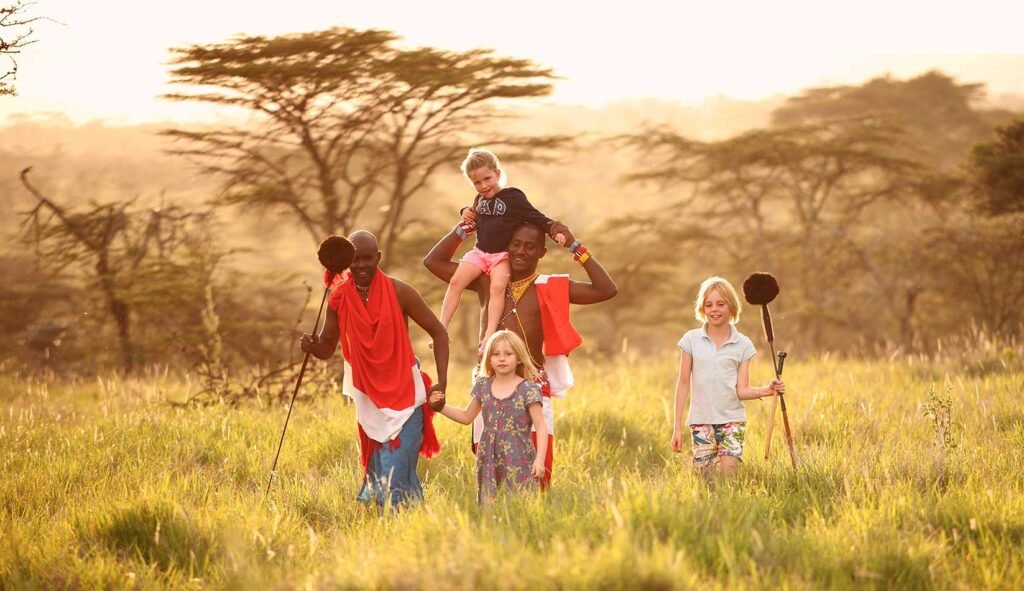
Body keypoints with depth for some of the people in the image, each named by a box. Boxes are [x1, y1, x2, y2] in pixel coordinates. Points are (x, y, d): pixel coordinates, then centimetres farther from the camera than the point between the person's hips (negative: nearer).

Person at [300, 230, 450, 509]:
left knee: (397, 474, -12)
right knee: (376, 472, 9)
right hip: (368, 399, 3)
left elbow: (438, 332, -4)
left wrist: (441, 382, -12)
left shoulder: (399, 292, -11)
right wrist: (311, 346, -17)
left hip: (404, 394, -3)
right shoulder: (339, 298, -2)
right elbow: (327, 348, 7)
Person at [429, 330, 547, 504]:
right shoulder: (483, 386, 8)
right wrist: (441, 406, 8)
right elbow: (466, 416, 21)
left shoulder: (527, 389, -6)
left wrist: (540, 459, -18)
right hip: (489, 461, 4)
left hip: (519, 462, -4)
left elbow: (541, 426, -8)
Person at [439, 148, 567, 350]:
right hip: (479, 251, 5)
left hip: (503, 255, -5)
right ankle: (441, 329, -14)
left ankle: (490, 335, -36)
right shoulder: (480, 200, 10)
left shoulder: (512, 197, -8)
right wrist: (467, 213, 7)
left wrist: (556, 231, -22)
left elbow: (537, 217, -9)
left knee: (498, 286, -30)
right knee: (456, 281, -16)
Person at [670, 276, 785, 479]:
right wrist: (677, 427, 3)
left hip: (732, 419, 0)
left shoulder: (743, 344, 3)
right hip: (701, 421, 0)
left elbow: (742, 390, 0)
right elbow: (683, 384, 6)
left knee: (728, 479, -13)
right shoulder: (692, 340, 3)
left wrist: (767, 390, -19)